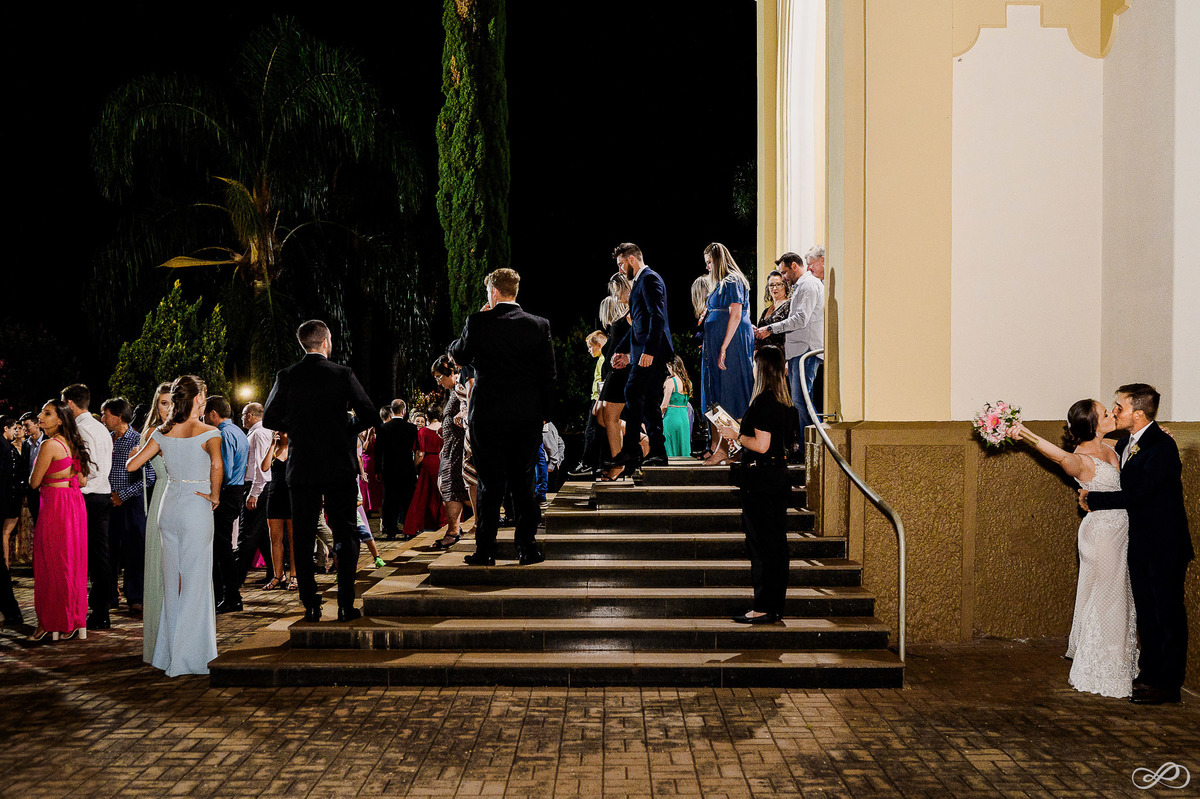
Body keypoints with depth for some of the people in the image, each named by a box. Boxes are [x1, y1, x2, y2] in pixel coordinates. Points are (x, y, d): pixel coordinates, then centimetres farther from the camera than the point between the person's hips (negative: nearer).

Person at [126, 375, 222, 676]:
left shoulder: (162, 432, 3)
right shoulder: (208, 432, -12)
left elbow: (131, 465, 5)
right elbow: (217, 464, -31)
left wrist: (142, 446, 26)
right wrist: (215, 496, -16)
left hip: (169, 506, 6)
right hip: (196, 508, -6)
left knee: (172, 583, 15)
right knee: (194, 585, 2)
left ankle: (168, 653, 22)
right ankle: (187, 657, 4)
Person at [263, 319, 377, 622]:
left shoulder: (286, 377, 0)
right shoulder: (342, 374, -5)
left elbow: (270, 419, 3)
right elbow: (367, 412, -7)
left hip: (301, 469, 1)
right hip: (340, 467, -1)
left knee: (303, 539, 8)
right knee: (346, 535, 6)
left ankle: (310, 605, 7)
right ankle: (346, 604, 3)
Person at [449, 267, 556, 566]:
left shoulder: (478, 323, -6)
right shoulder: (539, 325, 0)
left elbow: (457, 357, 9)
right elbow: (548, 374, 3)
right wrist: (544, 413, 12)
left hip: (487, 415, -1)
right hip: (528, 416, 2)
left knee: (490, 485, 5)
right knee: (523, 483, 9)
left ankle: (485, 550, 7)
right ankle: (527, 548, 10)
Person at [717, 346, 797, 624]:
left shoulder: (763, 401, -16)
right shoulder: (786, 402, 11)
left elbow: (761, 445, -20)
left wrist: (736, 435, -5)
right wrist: (745, 430, 23)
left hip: (760, 478, -9)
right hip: (780, 474, 9)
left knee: (760, 544, -4)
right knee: (777, 541, 11)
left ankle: (764, 608, -2)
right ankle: (776, 605, 16)